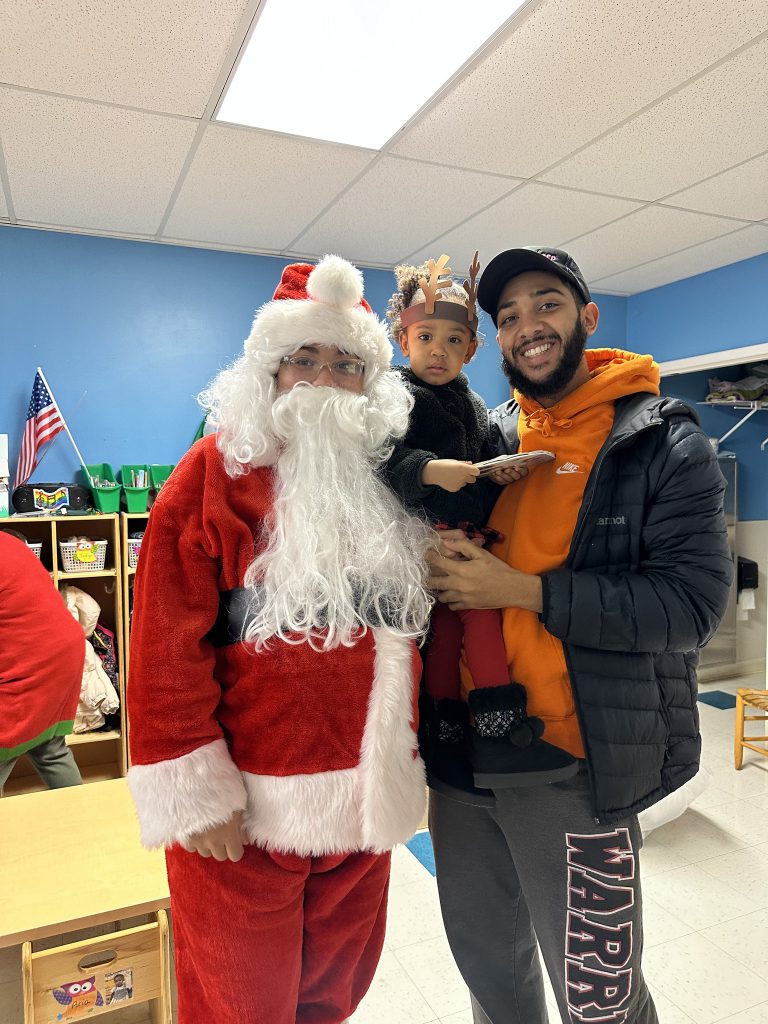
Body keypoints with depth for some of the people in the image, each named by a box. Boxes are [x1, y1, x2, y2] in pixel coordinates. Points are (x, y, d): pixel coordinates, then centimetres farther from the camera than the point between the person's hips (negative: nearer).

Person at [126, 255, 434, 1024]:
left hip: (365, 798, 5)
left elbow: (411, 626, 11)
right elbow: (168, 645, -13)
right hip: (248, 805, -4)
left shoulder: (390, 480, 6)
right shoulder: (216, 472, -9)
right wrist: (192, 792, -14)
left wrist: (410, 751, 8)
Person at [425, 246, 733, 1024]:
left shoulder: (663, 442, -8)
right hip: (465, 748, 5)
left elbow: (692, 604, -16)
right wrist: (441, 566, -7)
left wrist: (524, 590, -22)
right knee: (486, 960, 24)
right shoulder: (490, 436, 6)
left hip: (572, 766, -4)